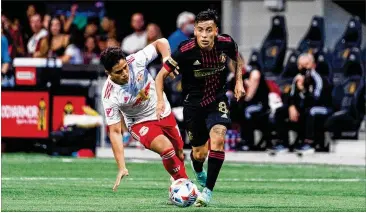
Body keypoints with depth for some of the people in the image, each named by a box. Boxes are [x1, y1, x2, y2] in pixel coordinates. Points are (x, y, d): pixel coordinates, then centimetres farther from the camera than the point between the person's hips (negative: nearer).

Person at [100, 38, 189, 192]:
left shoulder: (136, 61, -24)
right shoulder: (110, 96, -30)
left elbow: (161, 42, -8)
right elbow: (115, 132, -25)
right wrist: (122, 168, -30)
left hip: (164, 113, 4)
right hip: (140, 123, -4)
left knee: (179, 156, 15)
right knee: (167, 149, -29)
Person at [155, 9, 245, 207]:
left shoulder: (226, 43, -16)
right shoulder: (185, 51, -25)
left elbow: (237, 59, 10)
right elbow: (161, 75, -13)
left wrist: (238, 81, -1)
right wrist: (160, 101, -25)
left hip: (217, 100, 1)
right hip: (193, 103, -1)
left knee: (217, 139, -25)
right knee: (199, 153, 8)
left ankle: (208, 190, -16)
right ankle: (199, 172, 48)